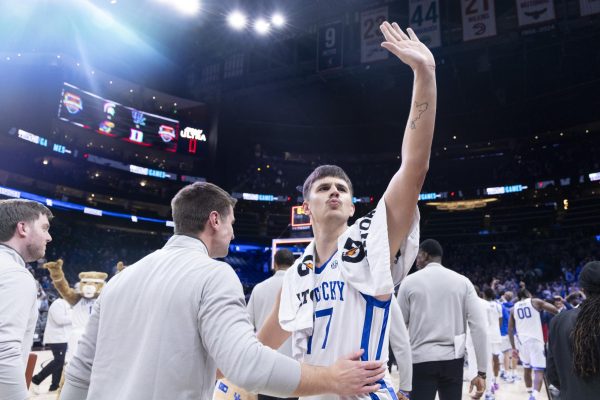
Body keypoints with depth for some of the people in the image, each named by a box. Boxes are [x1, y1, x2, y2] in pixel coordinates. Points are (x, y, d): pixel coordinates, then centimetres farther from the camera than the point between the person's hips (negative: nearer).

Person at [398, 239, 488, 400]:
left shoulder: (410, 281, -1)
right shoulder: (463, 281, 3)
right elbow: (479, 327, -2)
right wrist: (482, 371, 1)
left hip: (421, 361, -2)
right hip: (453, 361, 2)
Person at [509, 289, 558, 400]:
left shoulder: (514, 308, 13)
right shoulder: (535, 302, 4)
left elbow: (510, 329, 10)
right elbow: (556, 311, -5)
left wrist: (513, 347, 13)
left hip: (522, 342, 4)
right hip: (536, 340, -4)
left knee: (527, 368, 23)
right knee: (539, 371, -5)